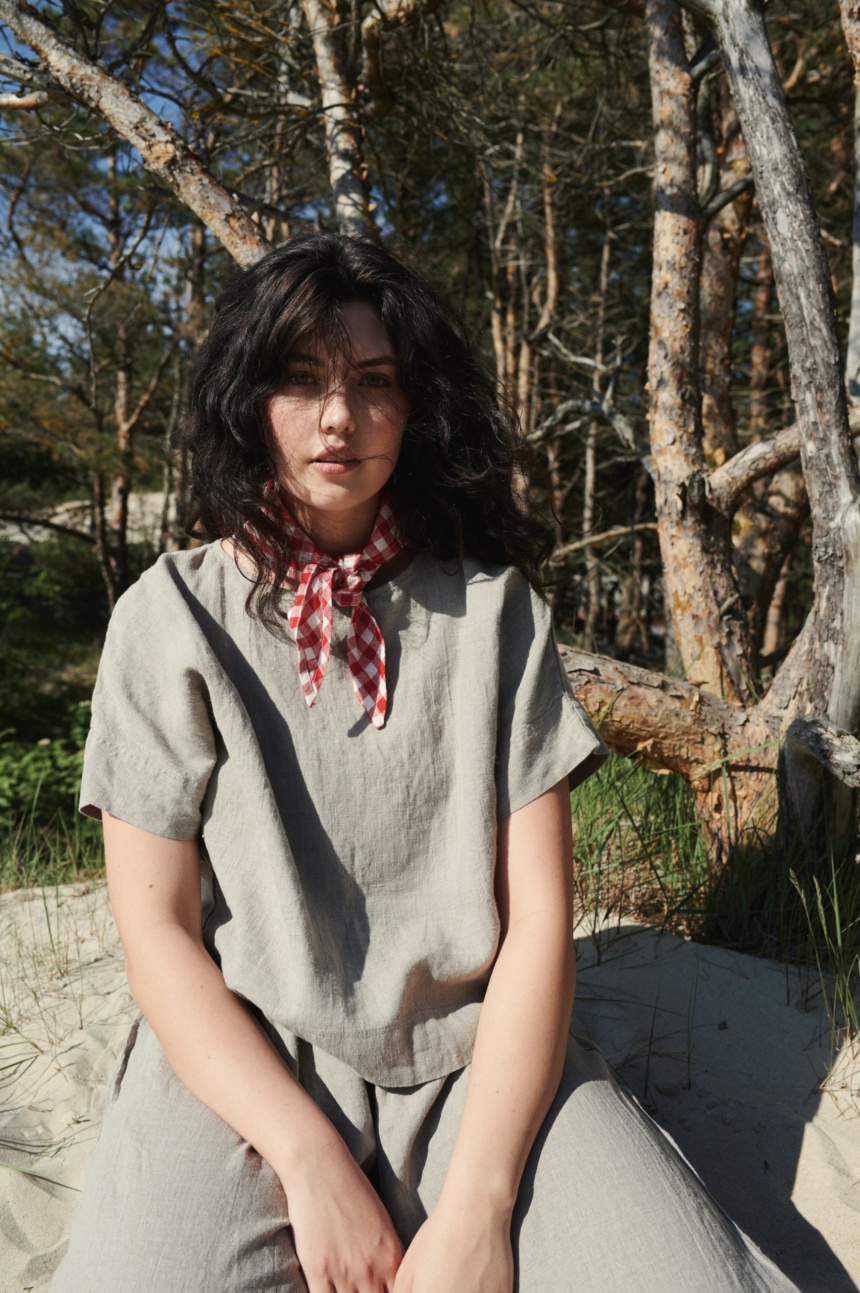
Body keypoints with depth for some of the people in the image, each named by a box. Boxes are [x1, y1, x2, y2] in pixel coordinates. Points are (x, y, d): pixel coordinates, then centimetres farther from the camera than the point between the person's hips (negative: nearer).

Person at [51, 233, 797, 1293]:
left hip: (478, 1058, 1)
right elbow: (157, 930, -4)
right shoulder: (170, 618, -1)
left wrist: (477, 1205, -14)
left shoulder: (494, 609, 0)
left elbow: (539, 915, -4)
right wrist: (314, 1165, -14)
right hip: (241, 1064, 0)